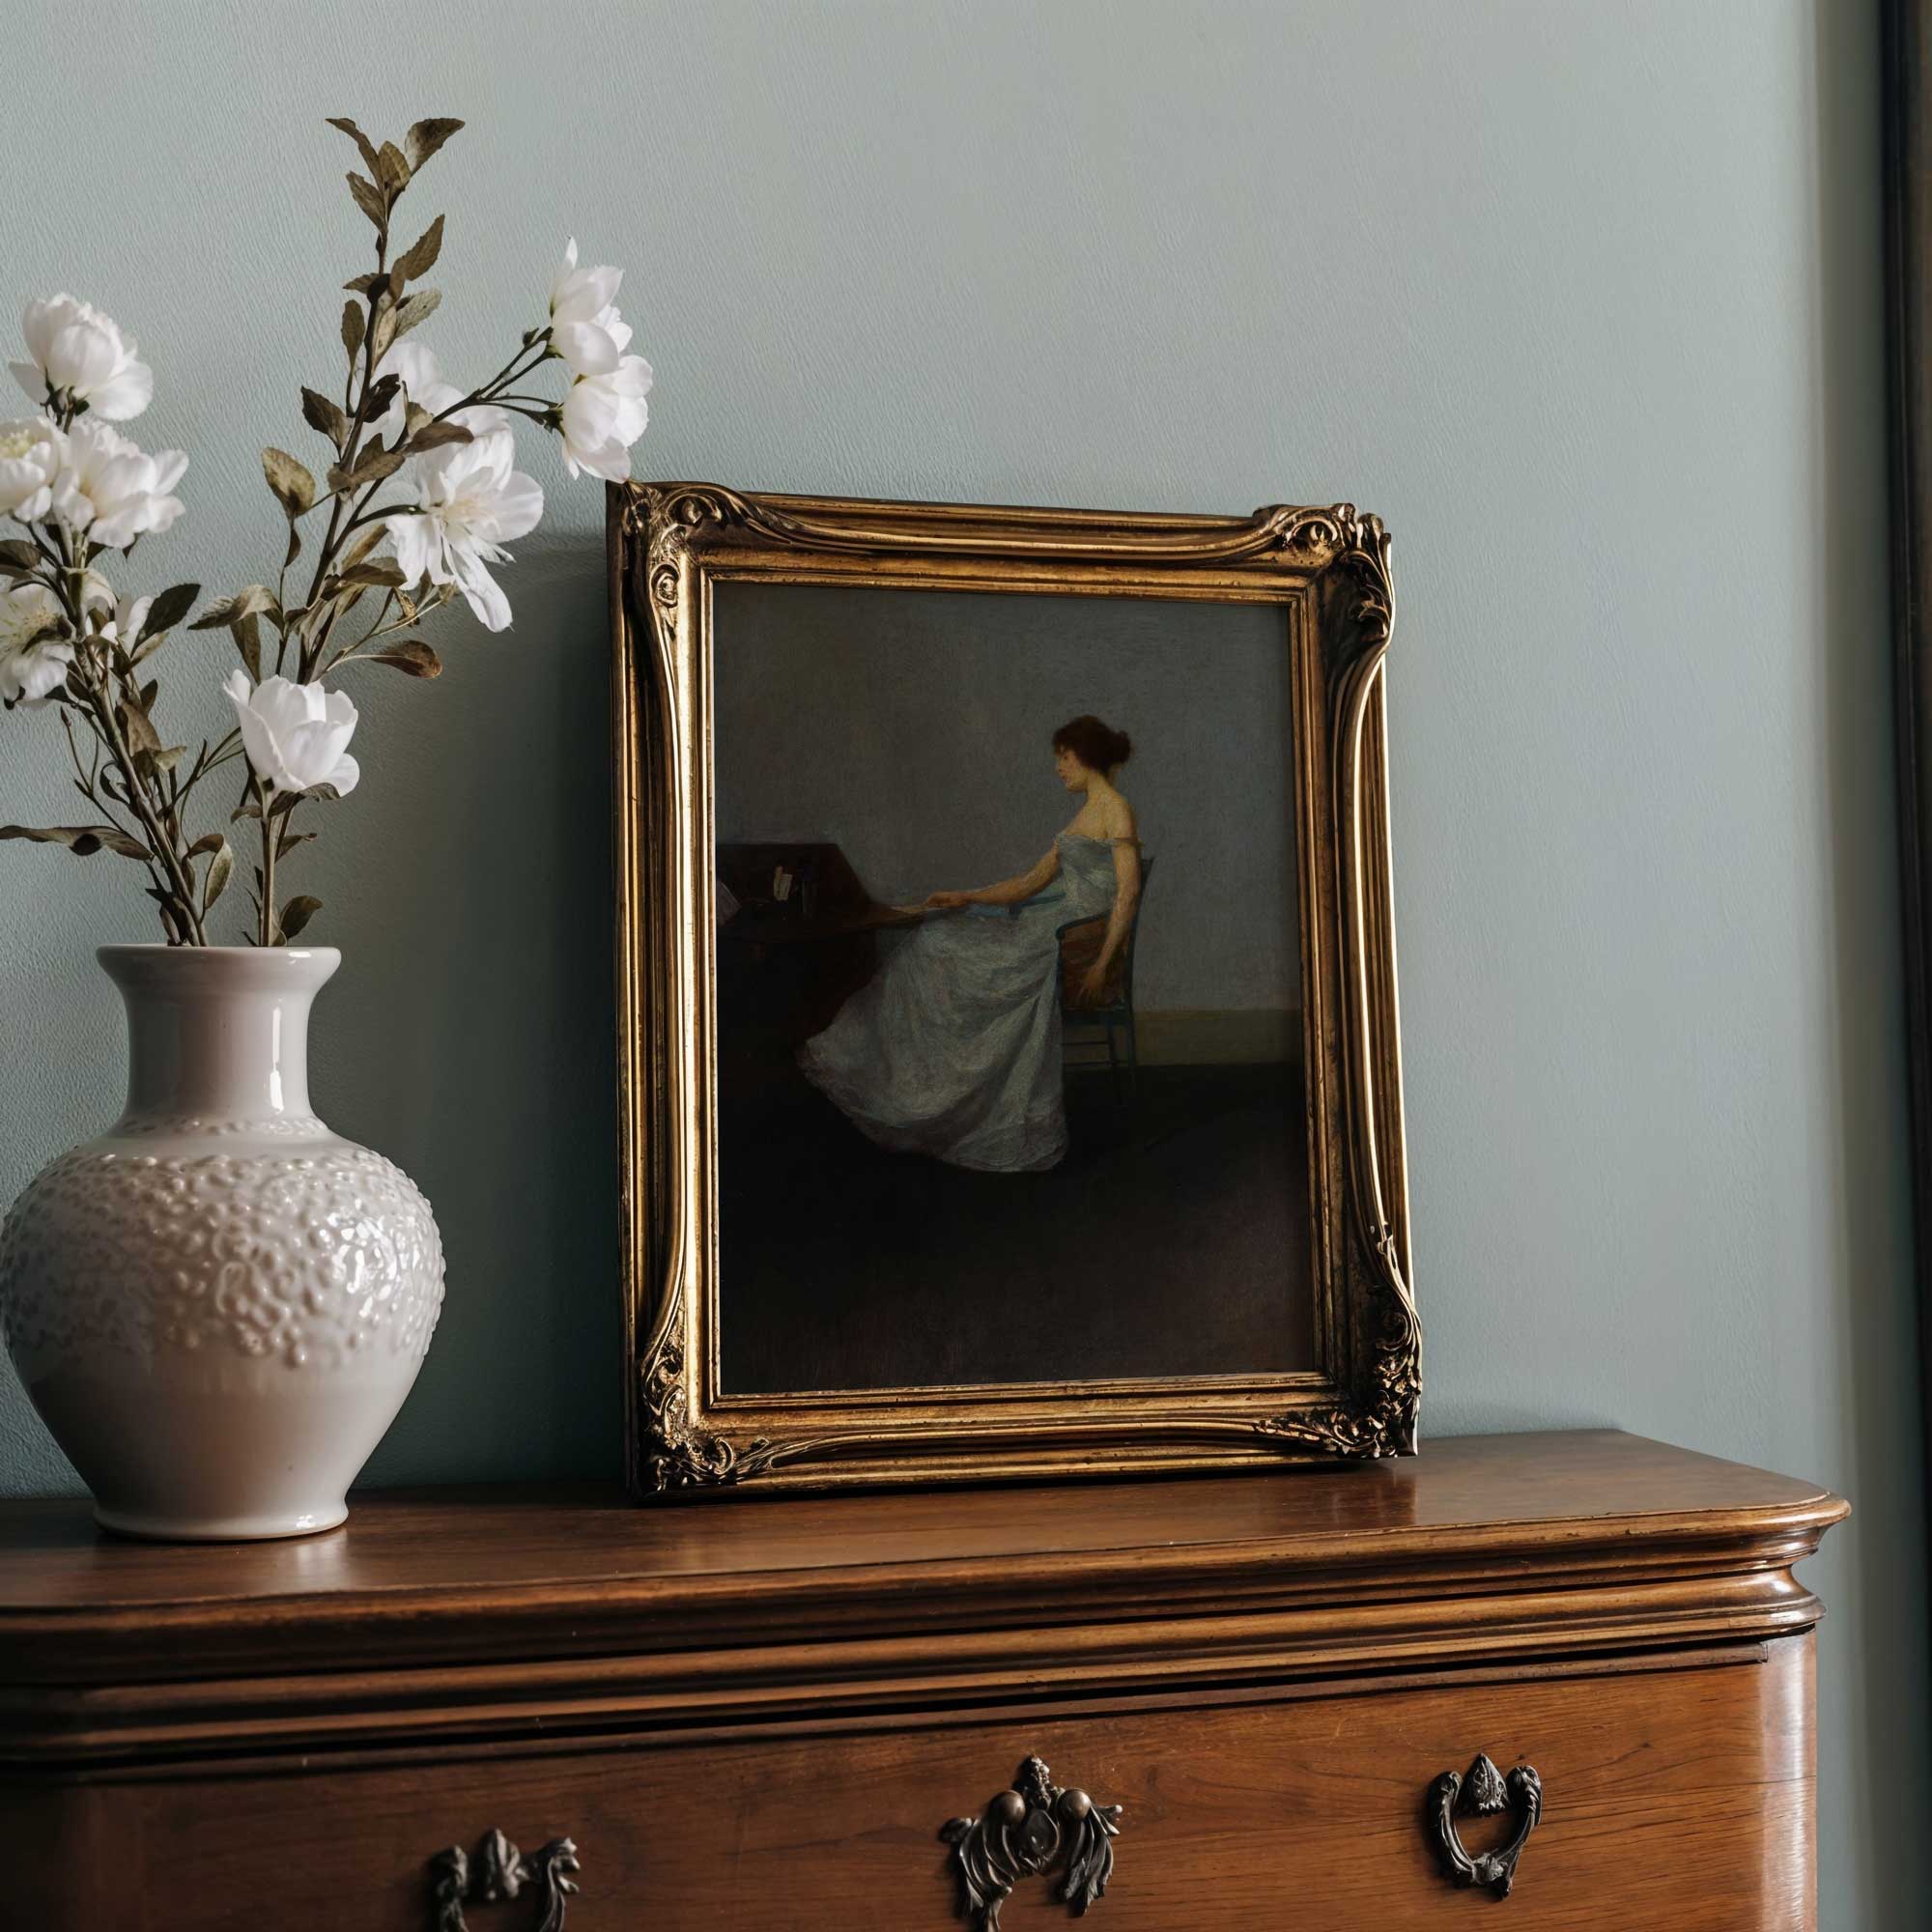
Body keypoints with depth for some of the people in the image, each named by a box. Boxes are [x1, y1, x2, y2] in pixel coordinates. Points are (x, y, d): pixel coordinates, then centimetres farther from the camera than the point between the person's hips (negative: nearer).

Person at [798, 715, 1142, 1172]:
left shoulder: (1115, 810, -8)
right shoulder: (1083, 817, 21)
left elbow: (1128, 890, -19)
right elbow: (1031, 883, 22)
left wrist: (1101, 965, -25)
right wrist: (966, 899, 13)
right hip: (1060, 931, 9)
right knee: (937, 942, 3)